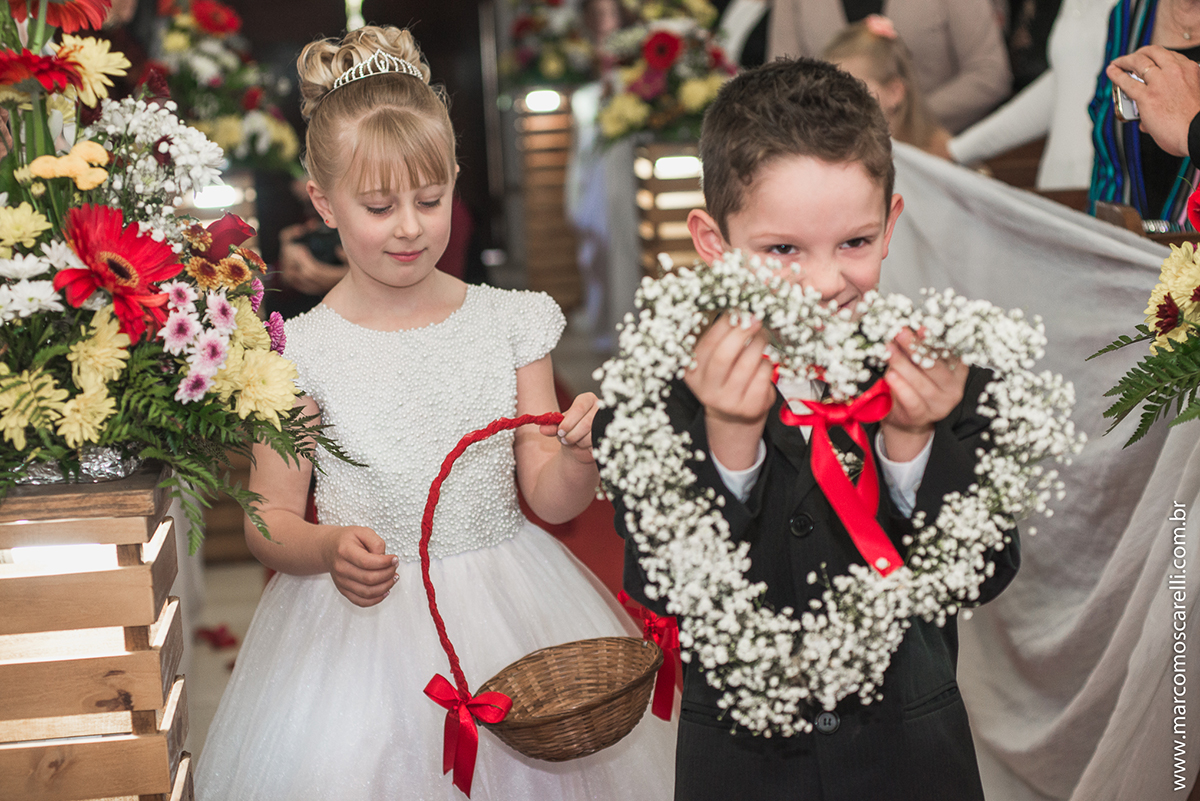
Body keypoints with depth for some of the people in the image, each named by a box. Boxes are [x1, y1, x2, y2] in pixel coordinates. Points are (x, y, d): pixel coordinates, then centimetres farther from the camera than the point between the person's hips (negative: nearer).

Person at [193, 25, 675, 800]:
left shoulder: (510, 321, 1)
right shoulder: (301, 352, -5)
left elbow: (549, 499, 3)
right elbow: (269, 521, 0)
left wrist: (578, 457, -18)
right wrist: (330, 549, -20)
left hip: (508, 615, 2)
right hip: (363, 617, -1)